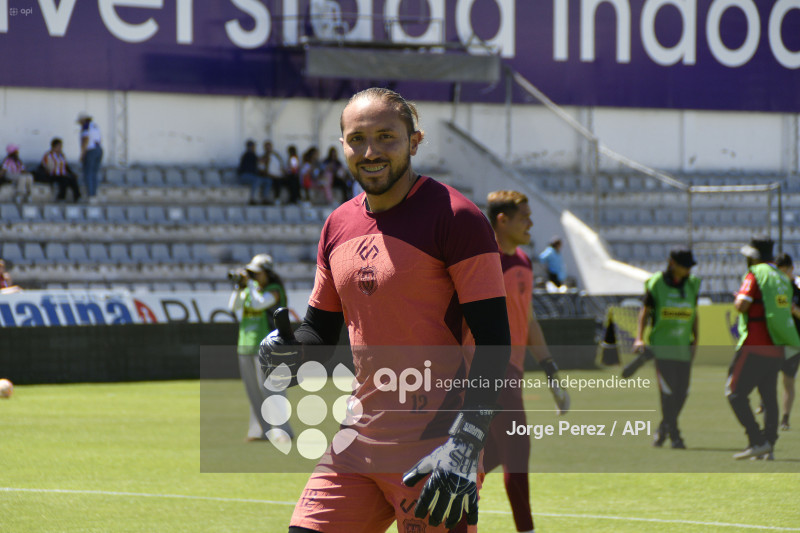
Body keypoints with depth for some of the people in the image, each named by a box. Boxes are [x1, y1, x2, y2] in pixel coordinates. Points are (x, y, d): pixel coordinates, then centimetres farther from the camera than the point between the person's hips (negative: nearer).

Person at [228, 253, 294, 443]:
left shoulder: (274, 290, -6)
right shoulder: (251, 289, 14)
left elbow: (258, 304, -21)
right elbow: (233, 306, 6)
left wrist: (249, 283, -15)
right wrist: (239, 287, -6)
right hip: (246, 347, 7)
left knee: (269, 389, -11)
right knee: (253, 391, 7)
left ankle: (283, 431, -10)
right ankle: (260, 430, 12)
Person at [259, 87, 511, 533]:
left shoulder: (455, 218, -9)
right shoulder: (338, 225, 12)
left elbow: (494, 341, -13)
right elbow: (321, 329, 23)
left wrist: (465, 446, -23)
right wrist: (288, 350, -2)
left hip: (433, 453, -6)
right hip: (359, 444, 6)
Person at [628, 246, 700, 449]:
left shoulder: (692, 284, 7)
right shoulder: (656, 284, -4)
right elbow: (645, 311, -1)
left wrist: (695, 338, 12)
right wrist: (639, 338, -11)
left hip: (683, 347, 4)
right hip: (661, 345, -4)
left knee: (681, 392, 1)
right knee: (668, 390, -13)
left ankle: (663, 429, 21)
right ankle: (674, 435, -4)